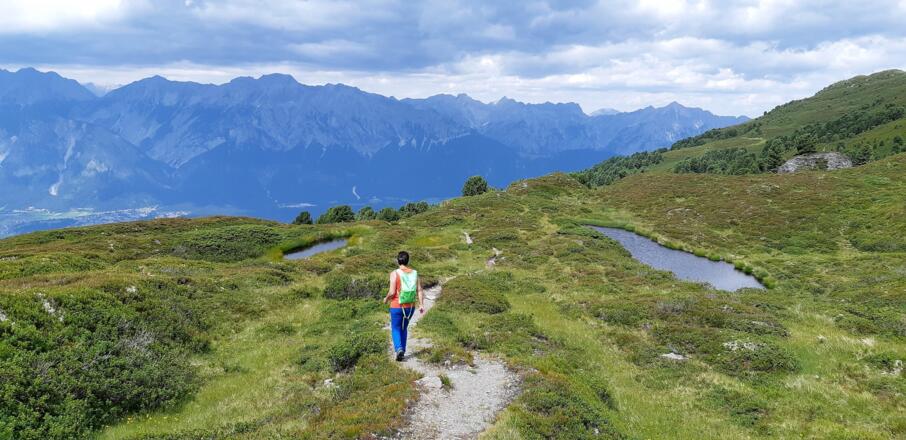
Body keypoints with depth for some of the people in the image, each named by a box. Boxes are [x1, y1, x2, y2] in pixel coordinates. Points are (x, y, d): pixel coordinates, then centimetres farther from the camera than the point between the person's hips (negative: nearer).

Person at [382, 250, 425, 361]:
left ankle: (399, 349, -14)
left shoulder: (395, 273, -14)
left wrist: (386, 299, 2)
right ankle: (402, 351, 25)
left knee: (396, 329, 9)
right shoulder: (414, 273, 0)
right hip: (410, 307, 4)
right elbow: (420, 290, -5)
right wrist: (421, 305, -4)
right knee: (404, 328, 23)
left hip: (397, 307, -4)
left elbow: (392, 292, -18)